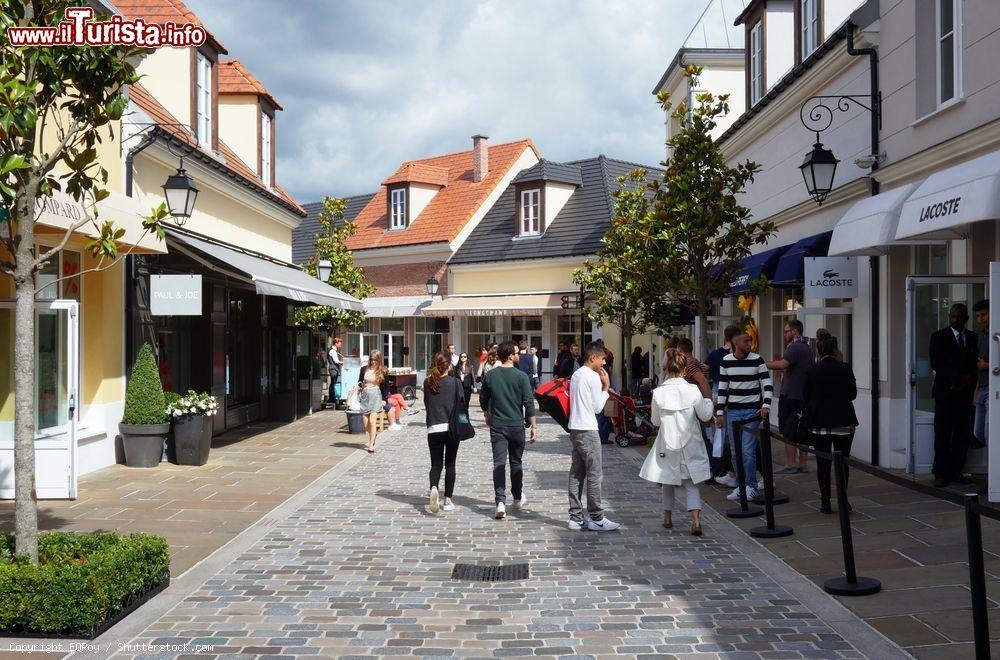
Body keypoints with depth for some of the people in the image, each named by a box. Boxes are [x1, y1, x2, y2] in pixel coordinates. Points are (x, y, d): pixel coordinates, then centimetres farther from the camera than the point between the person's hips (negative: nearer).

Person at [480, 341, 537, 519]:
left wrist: (488, 415, 29)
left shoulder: (490, 375, 0)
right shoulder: (521, 376, -9)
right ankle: (518, 499, 28)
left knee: (499, 463, -2)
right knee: (516, 463, 15)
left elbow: (483, 399, 11)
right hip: (516, 425, -1)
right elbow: (529, 403, -10)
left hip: (497, 425, 1)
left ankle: (500, 502, -15)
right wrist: (533, 426, -3)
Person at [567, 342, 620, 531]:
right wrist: (606, 386, 0)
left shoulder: (576, 375, 14)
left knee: (576, 474, 9)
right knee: (594, 474, -4)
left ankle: (576, 517, 12)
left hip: (574, 428, 9)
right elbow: (598, 407, -9)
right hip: (588, 430, -9)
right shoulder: (593, 377, -12)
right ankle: (596, 519, -1)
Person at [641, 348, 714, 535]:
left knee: (668, 482, 19)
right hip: (690, 445, -1)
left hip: (667, 444, 1)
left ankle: (668, 517, 29)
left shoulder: (658, 392, -10)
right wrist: (708, 396, 8)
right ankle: (696, 519, -10)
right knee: (691, 484, 6)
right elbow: (706, 416, -5)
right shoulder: (692, 390, -12)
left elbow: (655, 421, -1)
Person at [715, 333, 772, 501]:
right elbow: (722, 388, 8)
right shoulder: (726, 361, 4)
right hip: (733, 411, 3)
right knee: (735, 451, 6)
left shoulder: (757, 360, -2)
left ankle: (751, 486, 5)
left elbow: (767, 384, -3)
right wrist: (720, 413, 4)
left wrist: (766, 405, -18)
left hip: (752, 411, -3)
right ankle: (740, 485, 18)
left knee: (748, 450, -8)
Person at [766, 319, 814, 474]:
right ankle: (802, 464, 13)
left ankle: (790, 464, -5)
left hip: (790, 395, -9)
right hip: (805, 396, 9)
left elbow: (782, 364, -27)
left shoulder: (794, 347, -14)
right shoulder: (807, 348, 17)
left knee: (788, 432, -4)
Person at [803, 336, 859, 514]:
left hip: (819, 423, 0)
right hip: (844, 422, 0)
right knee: (843, 462, 11)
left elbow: (806, 396, 2)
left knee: (823, 463, 5)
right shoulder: (845, 368, -7)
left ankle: (825, 502, 6)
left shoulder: (811, 371, -7)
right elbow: (853, 393, 3)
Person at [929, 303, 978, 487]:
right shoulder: (938, 336, 4)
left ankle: (956, 471, 9)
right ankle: (941, 473, -1)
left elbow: (976, 364, 12)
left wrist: (968, 379, -6)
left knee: (963, 434, 2)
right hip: (945, 392, -3)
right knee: (943, 434, -4)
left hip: (967, 392, 3)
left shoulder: (974, 338, 14)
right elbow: (936, 363, -6)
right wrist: (958, 376, -14)